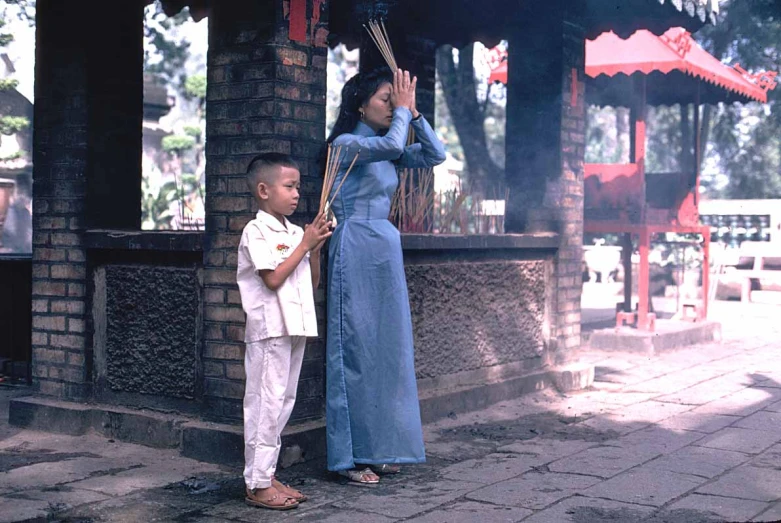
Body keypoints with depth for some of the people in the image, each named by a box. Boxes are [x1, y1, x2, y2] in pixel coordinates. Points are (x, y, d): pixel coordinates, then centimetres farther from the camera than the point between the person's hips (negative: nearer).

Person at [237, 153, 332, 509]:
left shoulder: (296, 233, 14)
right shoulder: (257, 231, -8)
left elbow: (312, 285, 16)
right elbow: (273, 279, -18)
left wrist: (315, 250, 2)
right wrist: (304, 244, -11)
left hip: (295, 328, 8)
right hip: (269, 329, -8)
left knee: (283, 403, 11)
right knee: (266, 404, -5)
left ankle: (267, 476, 19)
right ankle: (257, 484, 1)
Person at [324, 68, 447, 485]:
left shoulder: (387, 153, 16)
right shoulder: (346, 145, -7)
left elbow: (435, 155, 11)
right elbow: (392, 144, -22)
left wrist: (412, 111, 6)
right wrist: (402, 110, -6)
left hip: (386, 252, 8)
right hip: (356, 251, -8)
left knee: (387, 350, 8)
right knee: (356, 351, -5)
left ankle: (378, 449, 17)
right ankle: (350, 456, 1)